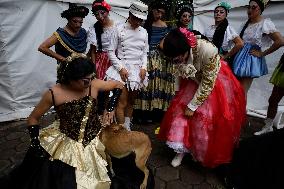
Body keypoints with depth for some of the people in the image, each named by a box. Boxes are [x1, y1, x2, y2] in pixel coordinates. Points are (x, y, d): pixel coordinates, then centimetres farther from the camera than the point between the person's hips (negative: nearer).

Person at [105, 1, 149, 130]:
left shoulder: (144, 32, 6)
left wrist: (144, 67, -3)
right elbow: (111, 51, -4)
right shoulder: (119, 29, -5)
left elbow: (145, 52, 13)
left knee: (131, 102, 13)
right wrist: (121, 68, -13)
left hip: (137, 70, 4)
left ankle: (127, 129, 28)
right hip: (122, 69, -4)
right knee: (122, 103, -6)